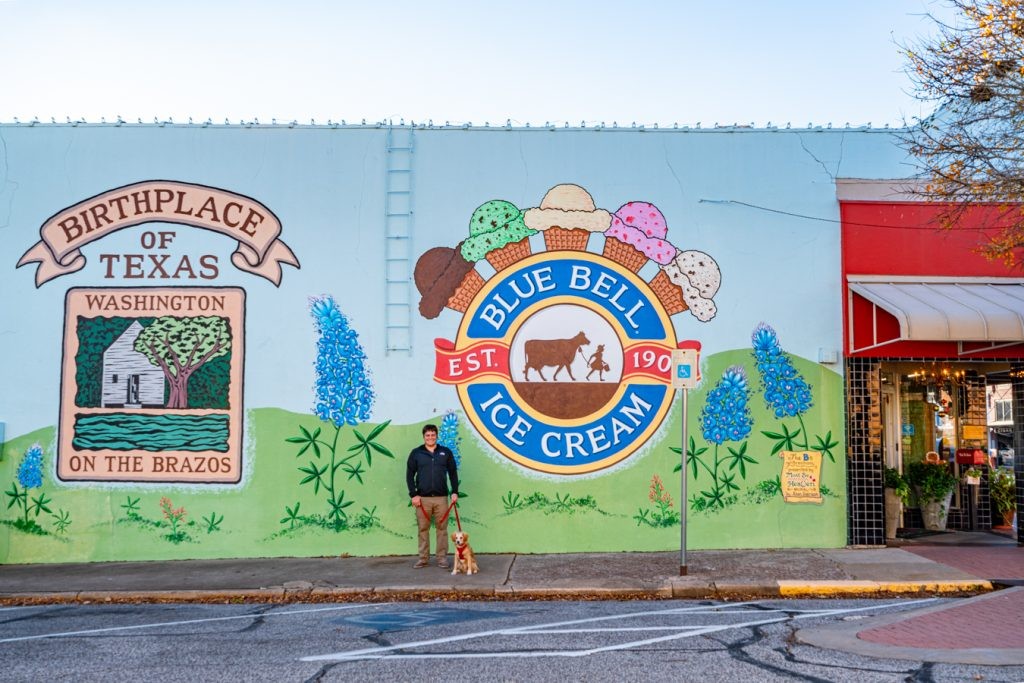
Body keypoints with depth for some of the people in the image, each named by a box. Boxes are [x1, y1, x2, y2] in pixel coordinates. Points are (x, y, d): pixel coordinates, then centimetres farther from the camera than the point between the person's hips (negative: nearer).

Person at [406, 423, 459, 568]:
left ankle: (442, 557, 10)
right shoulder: (416, 453, 4)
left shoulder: (446, 452, 7)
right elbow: (410, 475, 3)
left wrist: (455, 492, 1)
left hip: (441, 497, 0)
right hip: (422, 498, 0)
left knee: (442, 528, 3)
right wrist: (413, 494, -5)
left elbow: (453, 473, 10)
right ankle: (423, 558, 12)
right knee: (423, 529, 4)